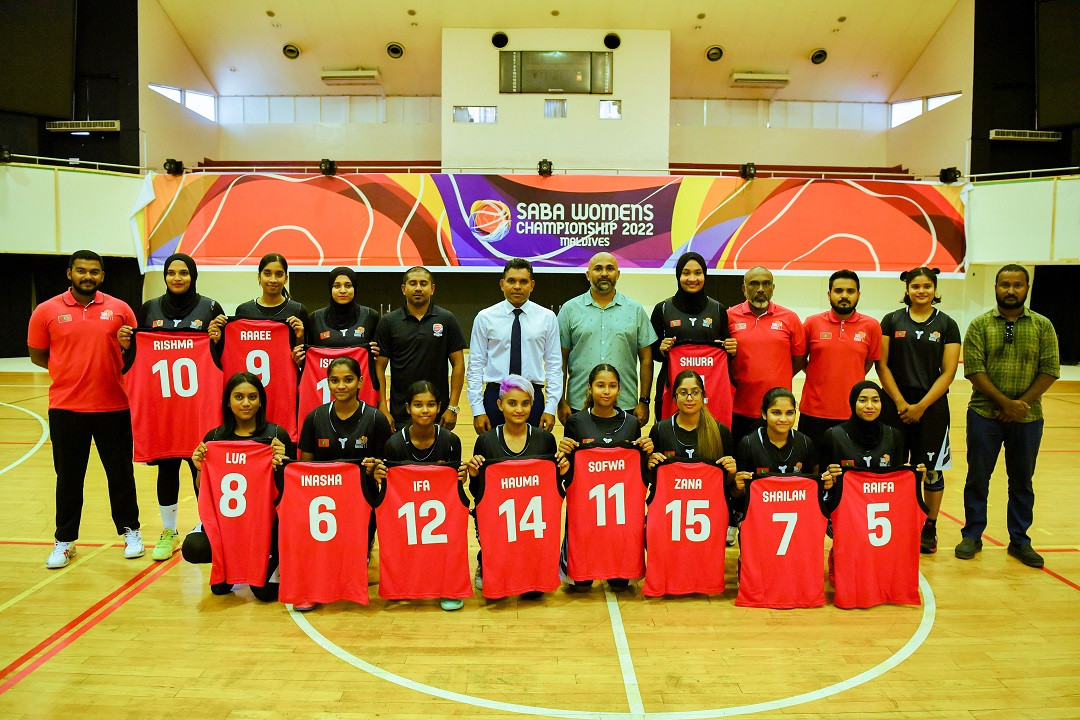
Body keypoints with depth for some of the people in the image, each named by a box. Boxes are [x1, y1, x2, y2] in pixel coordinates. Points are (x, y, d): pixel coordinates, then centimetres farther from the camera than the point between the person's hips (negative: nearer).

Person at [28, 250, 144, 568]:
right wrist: (73, 370, 0)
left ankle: (130, 531, 26)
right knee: (69, 477, 10)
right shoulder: (47, 311, 0)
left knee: (121, 473, 10)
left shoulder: (120, 309, 2)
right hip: (66, 408, 0)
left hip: (114, 407, 0)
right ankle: (64, 541, 25)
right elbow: (37, 355, 7)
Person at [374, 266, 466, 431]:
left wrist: (453, 407, -5)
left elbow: (458, 364, 1)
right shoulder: (389, 322, 2)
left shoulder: (447, 319, 1)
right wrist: (383, 409, -6)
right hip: (400, 411, 0)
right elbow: (380, 366, 2)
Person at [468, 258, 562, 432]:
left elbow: (554, 365, 4)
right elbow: (476, 366, 2)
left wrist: (551, 408, -4)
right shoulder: (485, 318, 2)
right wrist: (477, 410, -4)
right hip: (495, 396, 0)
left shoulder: (547, 318, 4)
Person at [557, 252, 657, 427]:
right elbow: (561, 359, 4)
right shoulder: (570, 309, 5)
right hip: (579, 405, 0)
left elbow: (646, 358, 7)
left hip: (625, 406, 1)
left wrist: (644, 401, 2)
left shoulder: (635, 310, 7)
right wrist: (561, 402, -1)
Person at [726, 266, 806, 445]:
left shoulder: (789, 318, 4)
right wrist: (736, 383, -1)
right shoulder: (729, 316, 1)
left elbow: (799, 360, 10)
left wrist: (776, 381, 4)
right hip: (739, 410, 0)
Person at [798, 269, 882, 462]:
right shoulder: (812, 323, 1)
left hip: (853, 413, 0)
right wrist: (820, 379, 7)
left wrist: (850, 383, 7)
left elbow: (869, 362, 13)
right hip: (814, 411, 0)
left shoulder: (871, 326, 2)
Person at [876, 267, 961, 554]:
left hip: (931, 406, 0)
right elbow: (882, 364, 0)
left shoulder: (947, 325, 3)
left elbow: (948, 372, -2)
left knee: (931, 470, 5)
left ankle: (929, 529, 19)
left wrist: (921, 406, -9)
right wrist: (900, 402, -9)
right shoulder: (892, 320, 4)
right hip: (895, 405, 0)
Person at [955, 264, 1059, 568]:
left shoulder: (1042, 326, 3)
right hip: (985, 415, -1)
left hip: (1028, 418, 1)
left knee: (1022, 481, 11)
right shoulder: (980, 325, -1)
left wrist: (1022, 403, -13)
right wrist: (1005, 402, -16)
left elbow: (1049, 371, -2)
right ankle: (972, 535, 20)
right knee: (978, 477, 6)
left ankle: (1020, 541, 24)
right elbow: (974, 369, -9)